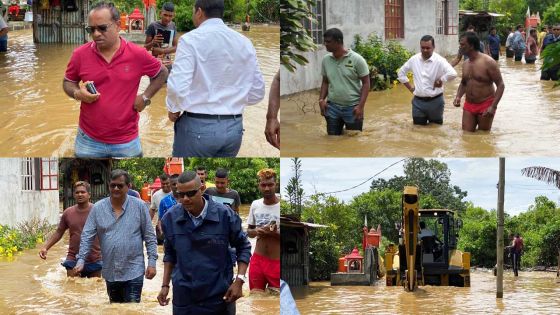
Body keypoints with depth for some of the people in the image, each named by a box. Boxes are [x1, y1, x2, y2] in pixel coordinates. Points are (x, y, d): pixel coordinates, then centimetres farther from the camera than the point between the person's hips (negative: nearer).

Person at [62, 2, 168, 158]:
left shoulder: (137, 54, -7)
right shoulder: (80, 54, -4)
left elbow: (162, 73, 9)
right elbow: (68, 82, 10)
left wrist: (145, 97, -2)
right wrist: (77, 94, -11)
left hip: (127, 143, -1)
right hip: (88, 141, 1)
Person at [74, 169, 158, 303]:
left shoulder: (139, 206, -4)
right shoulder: (98, 208, 0)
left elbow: (150, 237, -1)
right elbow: (87, 236, 0)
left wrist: (152, 262, -6)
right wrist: (80, 260, -10)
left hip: (133, 272, -3)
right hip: (110, 272, 3)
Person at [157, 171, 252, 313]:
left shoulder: (225, 215, -9)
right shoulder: (170, 218, -2)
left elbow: (243, 247, 2)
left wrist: (239, 281, -8)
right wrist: (165, 285, 8)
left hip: (219, 296, -1)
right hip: (184, 298, 2)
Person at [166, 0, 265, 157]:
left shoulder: (191, 39, -9)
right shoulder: (245, 42, 7)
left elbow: (178, 87, -19)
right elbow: (257, 93, 9)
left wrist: (173, 109, 0)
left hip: (198, 127, -5)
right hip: (234, 127, 5)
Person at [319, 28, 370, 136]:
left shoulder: (356, 59, -11)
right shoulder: (326, 60, 3)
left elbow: (366, 83, -7)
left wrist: (360, 106, -15)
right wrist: (321, 99, -1)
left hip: (352, 108, -4)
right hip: (332, 107, 4)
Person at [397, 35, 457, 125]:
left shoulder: (439, 61, -14)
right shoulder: (414, 59, 1)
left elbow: (452, 74, -28)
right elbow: (401, 72, 15)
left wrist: (439, 81, -17)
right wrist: (410, 87, 8)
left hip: (435, 101, -3)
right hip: (418, 101, 3)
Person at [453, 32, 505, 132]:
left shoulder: (488, 62, -14)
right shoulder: (465, 64, 7)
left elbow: (501, 85, -13)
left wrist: (493, 107, -22)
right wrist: (458, 97, 2)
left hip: (485, 106, -6)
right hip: (469, 105, 6)